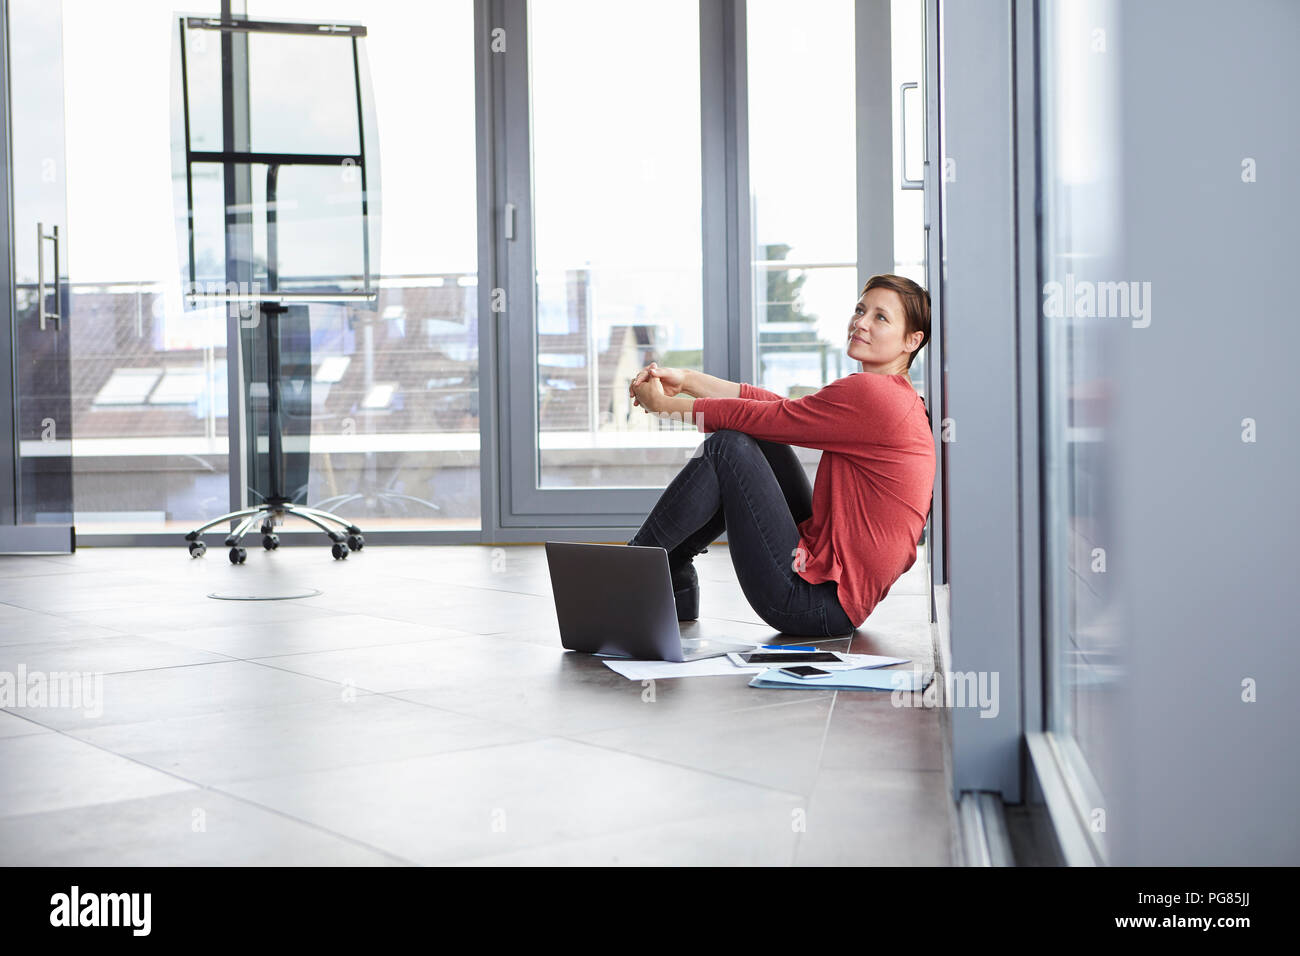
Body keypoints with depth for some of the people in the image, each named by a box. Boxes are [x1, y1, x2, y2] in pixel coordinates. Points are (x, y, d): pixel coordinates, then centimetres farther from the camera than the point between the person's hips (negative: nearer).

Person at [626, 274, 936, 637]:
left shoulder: (869, 392, -16)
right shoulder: (899, 397, 13)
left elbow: (754, 416, -11)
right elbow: (782, 408, 12)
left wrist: (663, 404, 2)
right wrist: (687, 379, 7)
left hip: (818, 604, -10)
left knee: (728, 448, -9)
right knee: (756, 441, 15)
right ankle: (671, 575, 19)